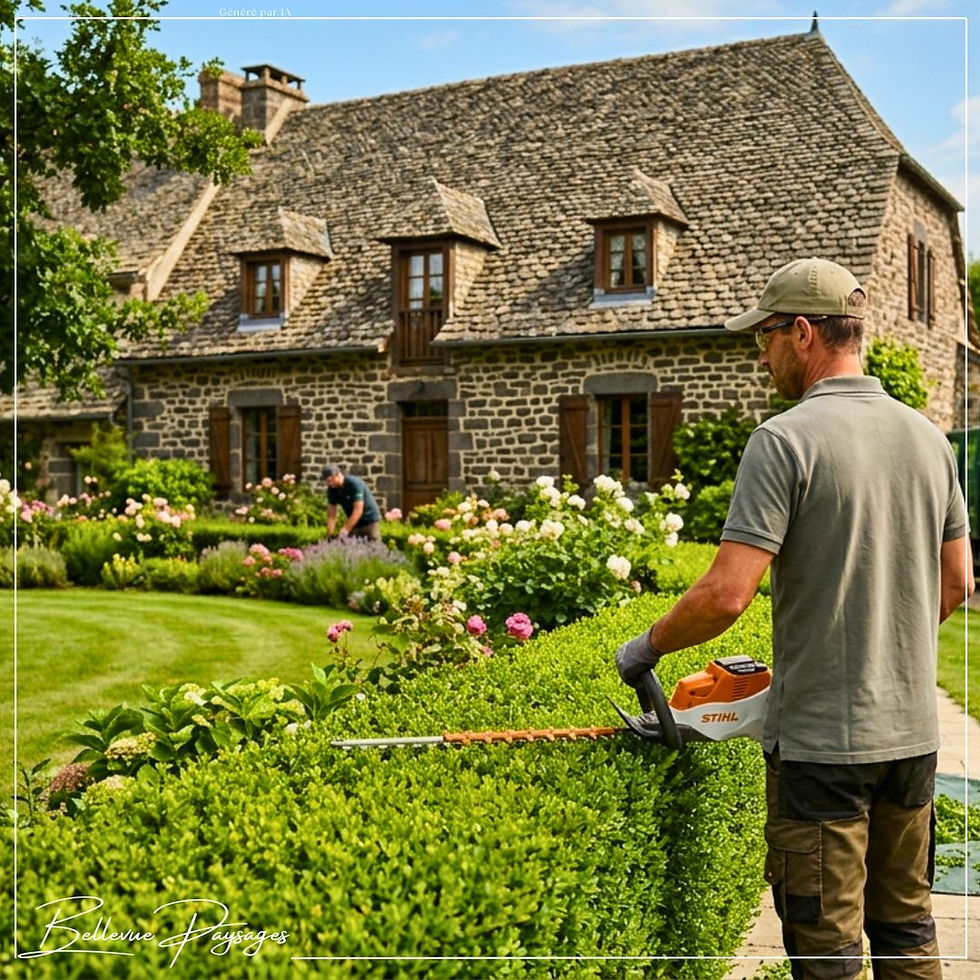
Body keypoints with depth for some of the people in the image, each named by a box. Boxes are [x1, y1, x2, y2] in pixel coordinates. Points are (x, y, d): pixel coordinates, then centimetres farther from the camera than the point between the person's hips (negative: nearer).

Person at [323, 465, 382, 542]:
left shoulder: (354, 483, -22)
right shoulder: (332, 489, -4)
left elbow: (358, 510, -28)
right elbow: (331, 515, -4)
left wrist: (346, 529, -34)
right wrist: (329, 535, -16)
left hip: (370, 521, -5)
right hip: (354, 522, 6)